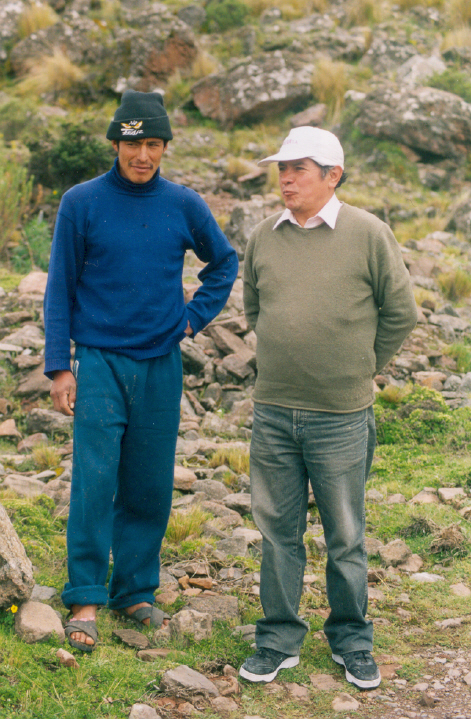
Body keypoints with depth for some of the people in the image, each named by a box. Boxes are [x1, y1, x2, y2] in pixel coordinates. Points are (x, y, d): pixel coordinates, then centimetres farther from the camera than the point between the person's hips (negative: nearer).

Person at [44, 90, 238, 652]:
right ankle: (85, 600, -1)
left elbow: (224, 262, 19)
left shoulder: (184, 205, 3)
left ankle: (136, 590, 20)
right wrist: (59, 367, -4)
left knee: (150, 488, 7)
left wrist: (195, 317, 7)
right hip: (99, 360, -3)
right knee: (94, 481, -9)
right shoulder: (81, 203, -3)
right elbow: (60, 288, 0)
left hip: (161, 364, 3)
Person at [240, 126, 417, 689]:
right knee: (278, 531, 10)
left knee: (345, 538, 9)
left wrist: (360, 368, 7)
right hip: (272, 411, 3)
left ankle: (352, 641, 25)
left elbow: (400, 314, 1)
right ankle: (279, 640, 23)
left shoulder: (369, 234, -7)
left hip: (341, 416, -3)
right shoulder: (263, 238, 4)